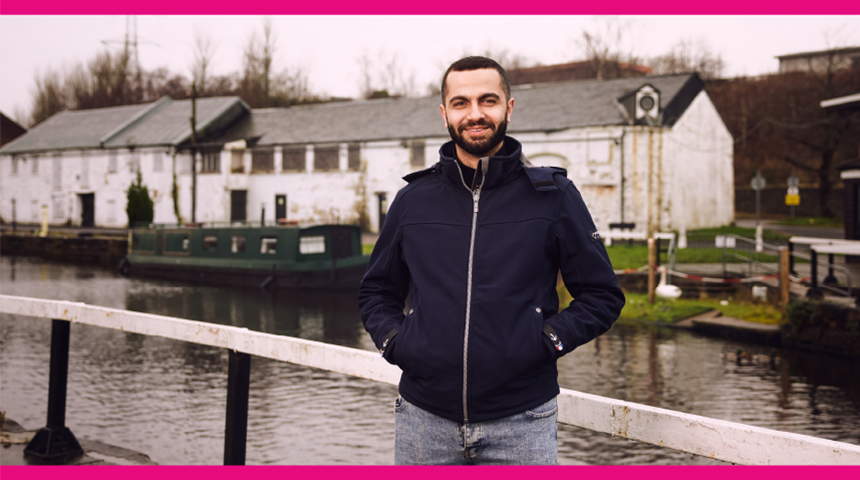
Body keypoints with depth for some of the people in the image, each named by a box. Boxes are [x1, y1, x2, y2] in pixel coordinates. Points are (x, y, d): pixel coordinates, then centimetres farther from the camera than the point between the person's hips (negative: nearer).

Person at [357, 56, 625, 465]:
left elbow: (602, 296, 5)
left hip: (521, 423, -2)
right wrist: (393, 340, 1)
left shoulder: (553, 196, 2)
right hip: (424, 421, 2)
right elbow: (376, 292, 19)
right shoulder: (413, 200, 8)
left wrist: (549, 339, -9)